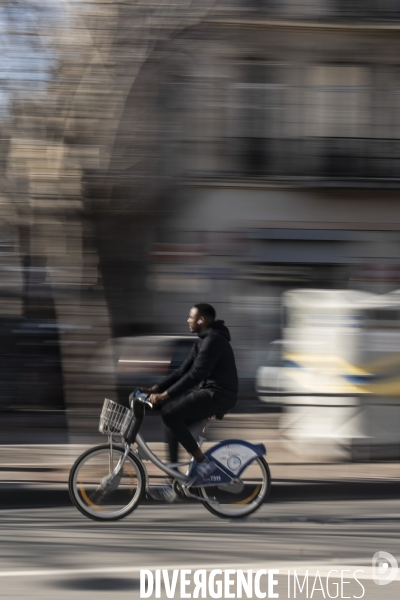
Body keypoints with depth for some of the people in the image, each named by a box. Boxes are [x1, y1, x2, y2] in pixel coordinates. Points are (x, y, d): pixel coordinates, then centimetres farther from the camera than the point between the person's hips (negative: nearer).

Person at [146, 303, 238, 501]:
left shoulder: (213, 340, -17)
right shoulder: (202, 341, 16)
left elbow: (195, 374, -26)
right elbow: (183, 370, 15)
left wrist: (165, 394, -28)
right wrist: (157, 388, 5)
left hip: (218, 395, -11)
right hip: (206, 391, 11)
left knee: (170, 413, -22)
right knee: (172, 418, 4)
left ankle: (202, 461, -13)